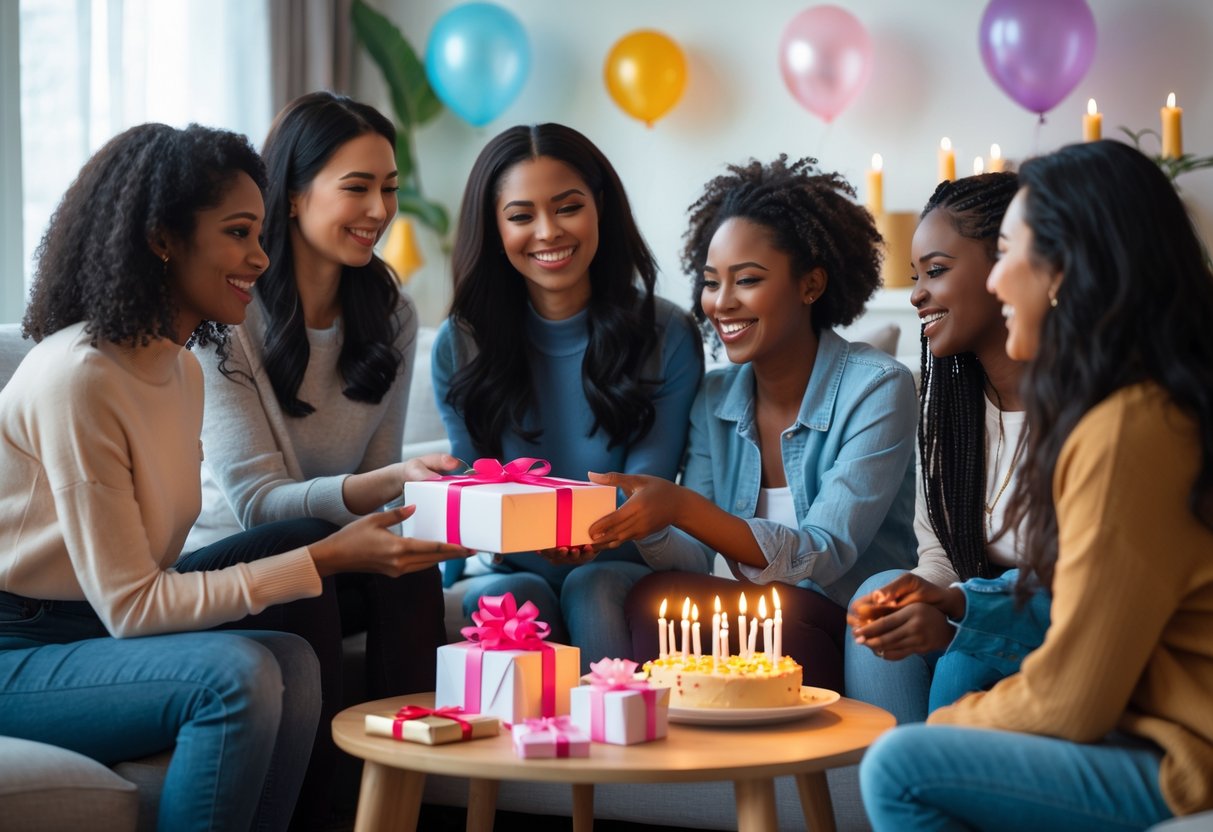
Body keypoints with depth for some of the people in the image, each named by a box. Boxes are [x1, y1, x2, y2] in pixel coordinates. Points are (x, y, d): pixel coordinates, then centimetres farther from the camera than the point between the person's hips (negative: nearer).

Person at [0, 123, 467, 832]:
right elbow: (129, 604, -20)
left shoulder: (181, 371, 8)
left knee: (292, 660, -16)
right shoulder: (77, 376, -21)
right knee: (236, 673, -28)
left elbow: (146, 573, 2)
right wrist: (326, 559, -21)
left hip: (96, 630, 8)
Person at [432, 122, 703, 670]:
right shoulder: (460, 346, 4)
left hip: (622, 570, -1)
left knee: (594, 587, -33)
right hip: (510, 571, 1)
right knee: (513, 597, -32)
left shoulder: (667, 337, -1)